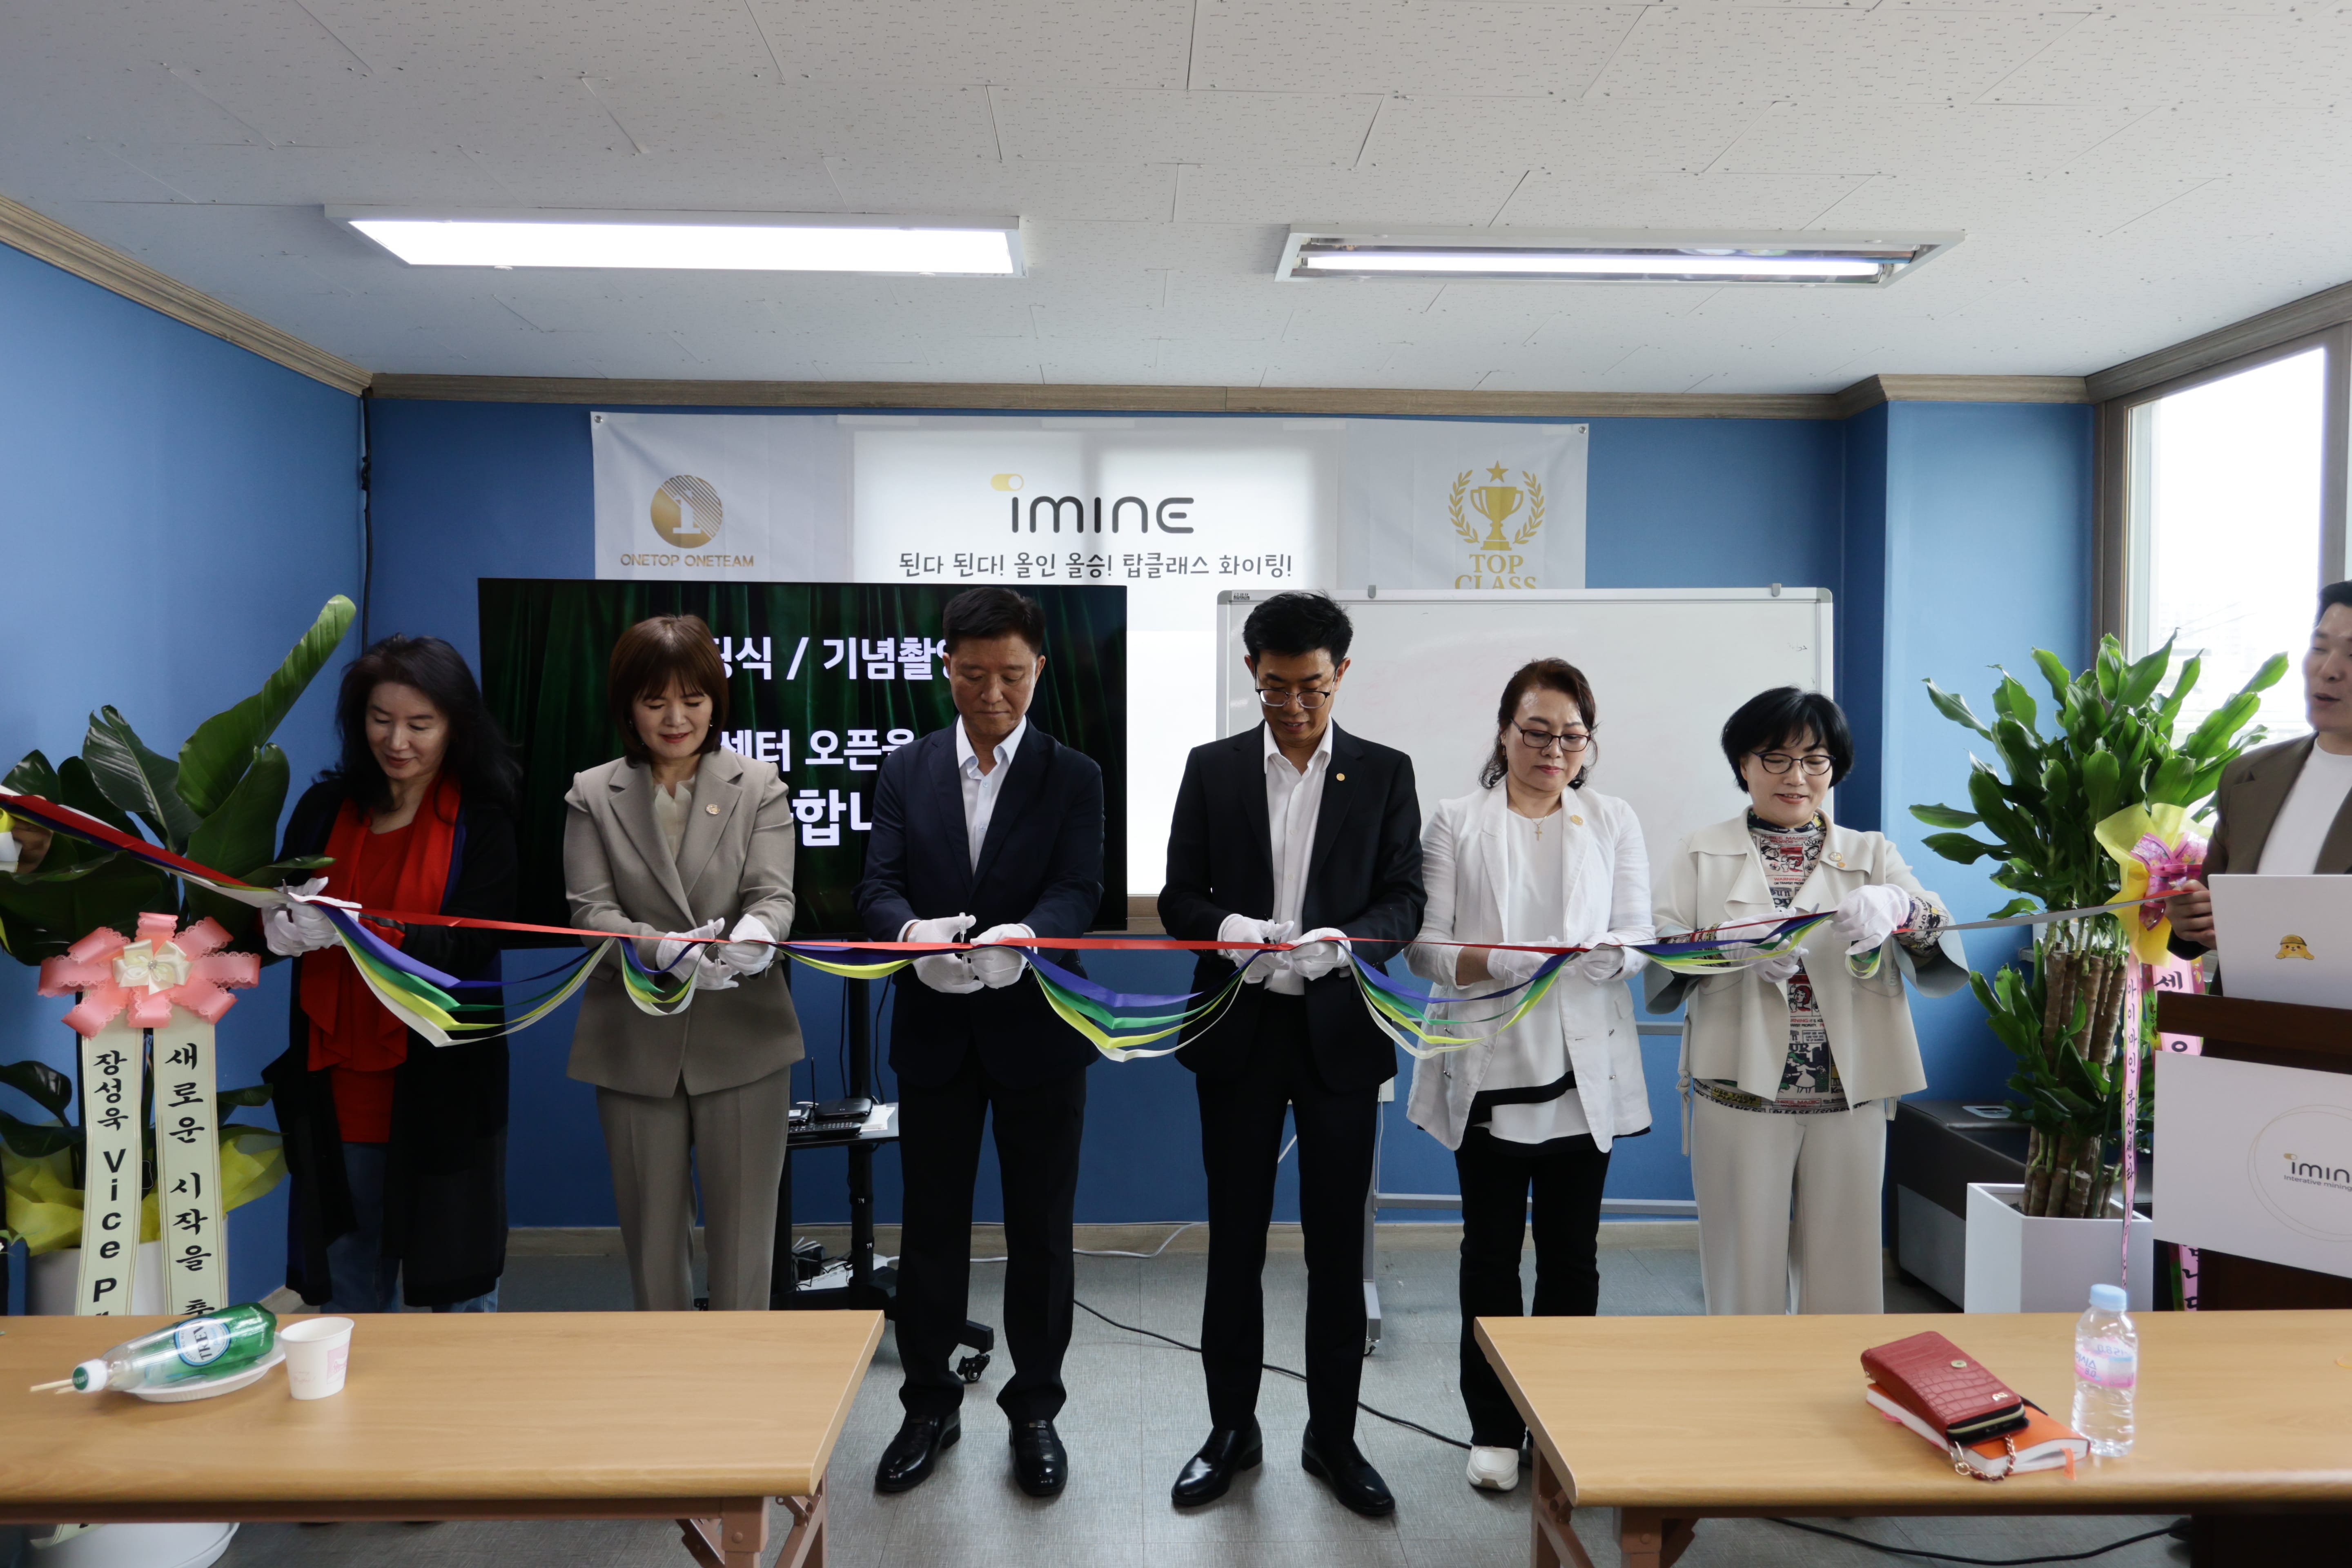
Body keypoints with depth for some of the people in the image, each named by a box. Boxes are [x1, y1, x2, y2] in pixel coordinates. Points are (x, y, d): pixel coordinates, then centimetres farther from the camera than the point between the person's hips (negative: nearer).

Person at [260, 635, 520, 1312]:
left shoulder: (483, 821, -6)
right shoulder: (326, 807, 5)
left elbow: (470, 949, -14)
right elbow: (272, 919, 7)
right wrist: (281, 928, -16)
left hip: (440, 1087, -3)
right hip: (339, 1083, 3)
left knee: (458, 1282, 8)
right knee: (348, 1285, 15)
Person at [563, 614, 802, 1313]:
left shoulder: (759, 786, 4)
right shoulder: (592, 795, 5)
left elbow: (774, 894, -7)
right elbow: (590, 908, -5)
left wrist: (755, 931, -32)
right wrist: (663, 948, -26)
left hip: (742, 1041, -1)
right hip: (637, 1046, 1)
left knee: (743, 1239, 5)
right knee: (652, 1238, 13)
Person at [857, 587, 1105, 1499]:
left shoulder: (1073, 777, 0)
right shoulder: (905, 772, 5)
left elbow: (1078, 891, -12)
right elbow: (877, 887, -5)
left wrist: (1021, 935, -34)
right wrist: (914, 932, -28)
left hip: (1037, 1033, -1)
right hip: (934, 1034, 2)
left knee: (1041, 1231, 9)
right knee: (931, 1227, 13)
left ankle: (1035, 1409, 28)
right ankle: (929, 1406, 31)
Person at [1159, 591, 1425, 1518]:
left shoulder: (1385, 774, 3)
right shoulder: (1212, 770, 4)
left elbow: (1405, 901, -1)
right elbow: (1179, 895, 3)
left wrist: (1347, 941, -22)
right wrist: (1227, 930, -19)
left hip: (1338, 1031, 0)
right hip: (1238, 1030, 1)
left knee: (1337, 1243, 8)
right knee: (1235, 1238, 10)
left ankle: (1332, 1435, 24)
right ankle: (1232, 1428, 26)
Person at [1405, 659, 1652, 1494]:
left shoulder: (1613, 822, 7)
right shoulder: (1456, 823, 0)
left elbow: (1640, 937, 1)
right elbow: (1424, 947, -6)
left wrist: (1609, 955, -22)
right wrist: (1498, 964, -25)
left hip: (1584, 1070, 2)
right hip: (1487, 1066, -1)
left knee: (1572, 1253, 10)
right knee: (1491, 1253, 9)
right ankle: (1494, 1428, 23)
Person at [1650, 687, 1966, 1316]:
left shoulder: (1872, 855, 12)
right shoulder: (1702, 855, 9)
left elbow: (1946, 962, -2)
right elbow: (1659, 953, -5)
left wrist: (1898, 907, -23)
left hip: (1850, 1097, 2)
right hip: (1739, 1093, -1)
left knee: (1843, 1277, 6)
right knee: (1746, 1274, 2)